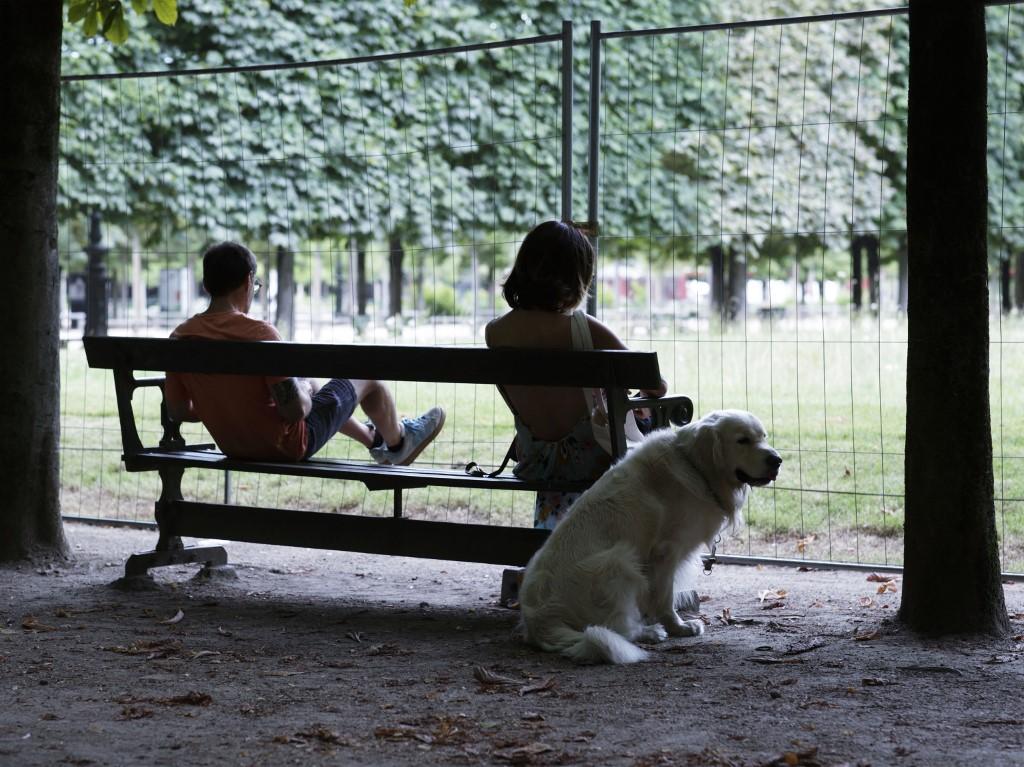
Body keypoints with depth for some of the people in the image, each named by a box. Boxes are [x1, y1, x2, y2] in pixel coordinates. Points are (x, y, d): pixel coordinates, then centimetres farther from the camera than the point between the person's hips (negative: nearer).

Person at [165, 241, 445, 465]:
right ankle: (398, 443, 45)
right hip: (287, 446, -6)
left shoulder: (180, 338, -9)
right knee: (366, 376, 16)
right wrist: (304, 395, -5)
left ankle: (374, 439, 55)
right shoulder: (260, 333, -27)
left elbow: (178, 412, -1)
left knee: (309, 385, 35)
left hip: (233, 448, 7)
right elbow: (295, 409, -28)